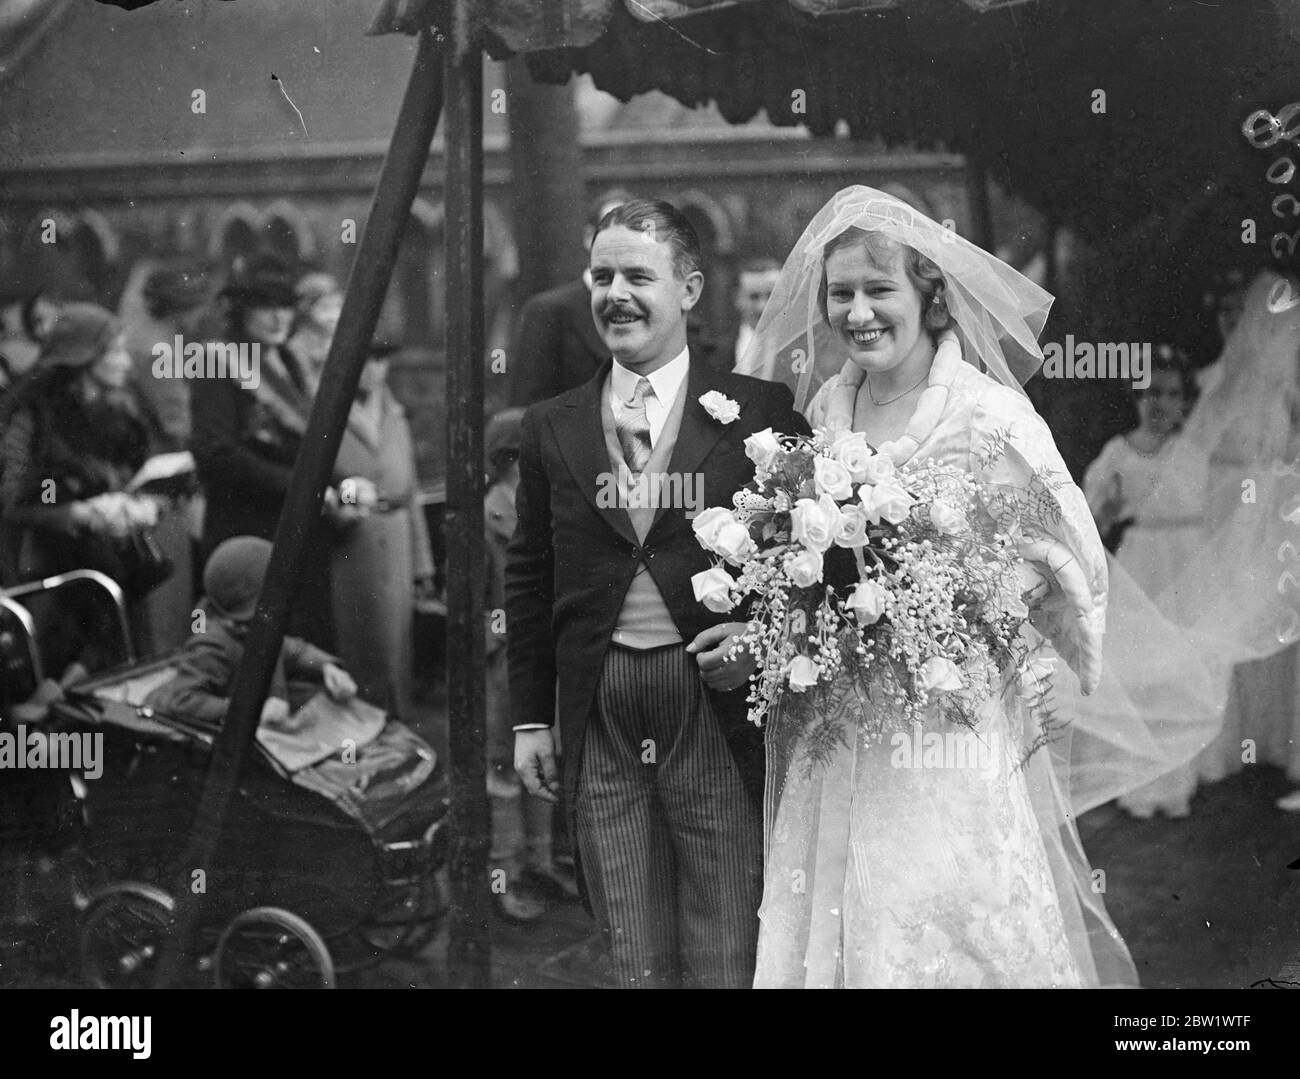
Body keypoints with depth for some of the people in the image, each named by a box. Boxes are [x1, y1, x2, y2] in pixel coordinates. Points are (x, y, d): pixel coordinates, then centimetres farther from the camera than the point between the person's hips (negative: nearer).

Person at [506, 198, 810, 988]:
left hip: (720, 708, -3)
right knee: (636, 963, 9)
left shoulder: (761, 412, 1)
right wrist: (531, 716, 10)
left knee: (728, 959, 0)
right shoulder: (552, 428, 10)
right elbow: (529, 579, 13)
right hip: (599, 721, 3)